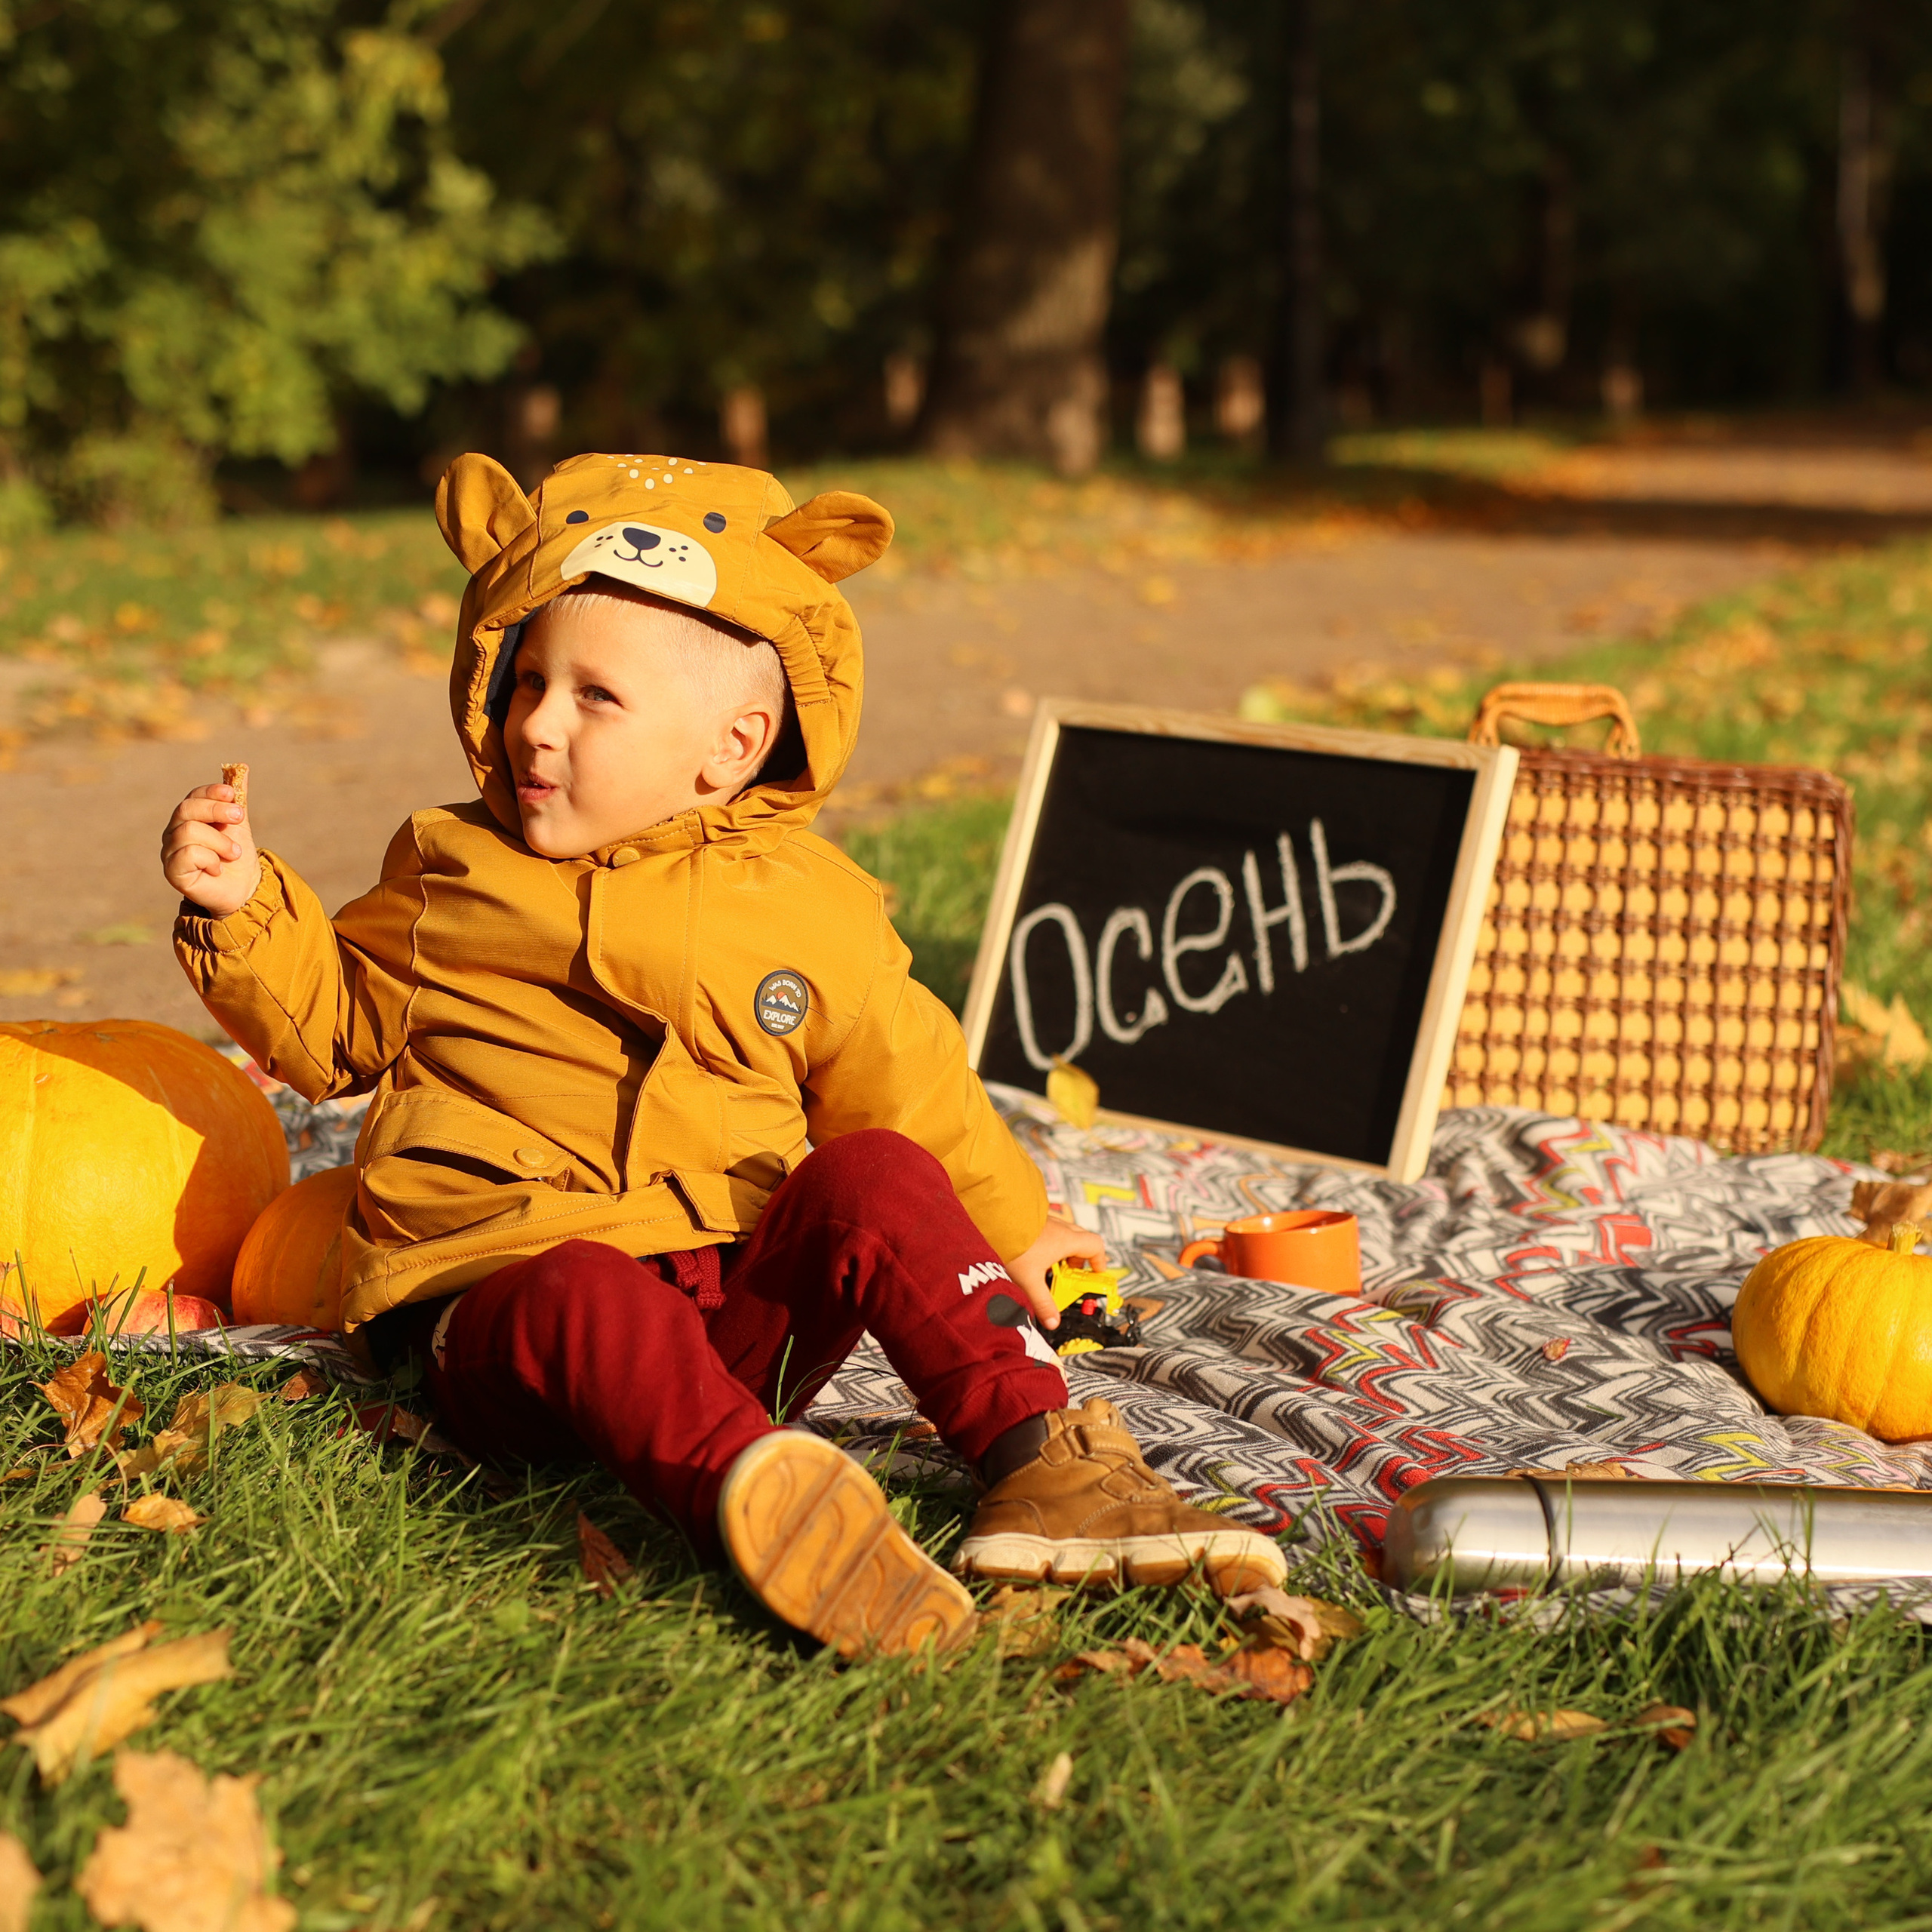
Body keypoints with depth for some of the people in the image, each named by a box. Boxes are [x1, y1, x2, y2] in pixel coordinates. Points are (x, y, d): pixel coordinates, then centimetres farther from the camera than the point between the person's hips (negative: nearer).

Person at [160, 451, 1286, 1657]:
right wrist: (246, 909, 4)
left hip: (736, 1307, 2)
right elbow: (337, 1031, 19)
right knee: (585, 1294, -37)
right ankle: (750, 1485, -65)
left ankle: (1034, 1467, -30)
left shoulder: (807, 906, 9)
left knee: (877, 1177, -24)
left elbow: (906, 1083, 20)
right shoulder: (454, 875, 13)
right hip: (504, 1281, -2)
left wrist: (1005, 1230, 22)